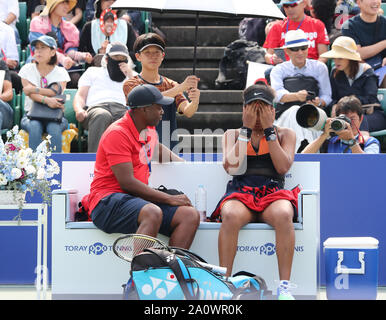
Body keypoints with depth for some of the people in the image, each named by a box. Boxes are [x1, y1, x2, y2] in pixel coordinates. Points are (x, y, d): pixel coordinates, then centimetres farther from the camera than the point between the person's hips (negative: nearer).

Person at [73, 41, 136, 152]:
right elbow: (80, 96, 21)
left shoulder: (131, 75, 35)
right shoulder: (93, 71, 34)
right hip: (97, 107, -1)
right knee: (102, 116, -42)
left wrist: (130, 75, 13)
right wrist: (79, 110, -3)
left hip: (122, 109, 1)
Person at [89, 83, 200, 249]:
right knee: (153, 213, -38)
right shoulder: (117, 133, -11)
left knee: (191, 215, -14)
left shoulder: (149, 130, 17)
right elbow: (127, 183, -18)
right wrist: (169, 199, -16)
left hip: (139, 198, 8)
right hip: (109, 201, -8)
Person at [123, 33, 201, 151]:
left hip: (169, 149, 3)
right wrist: (181, 87, -30)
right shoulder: (130, 84, 0)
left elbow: (187, 111, -4)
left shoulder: (171, 85, 12)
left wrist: (195, 101, -28)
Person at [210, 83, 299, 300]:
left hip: (273, 193, 0)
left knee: (283, 215, -38)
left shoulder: (285, 134, 19)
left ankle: (285, 287, -36)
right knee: (231, 216, -38)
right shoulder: (233, 134, 20)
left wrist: (268, 129, -1)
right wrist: (247, 129, 0)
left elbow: (283, 167, -1)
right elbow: (232, 167, -1)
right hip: (241, 193, 0)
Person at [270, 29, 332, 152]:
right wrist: (297, 96, -27)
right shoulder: (279, 70, 17)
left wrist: (319, 102, -15)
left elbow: (326, 96, 11)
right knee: (295, 111, -36)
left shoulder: (319, 67, 19)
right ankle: (303, 144, -57)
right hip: (285, 115, -1)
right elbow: (277, 94, -5)